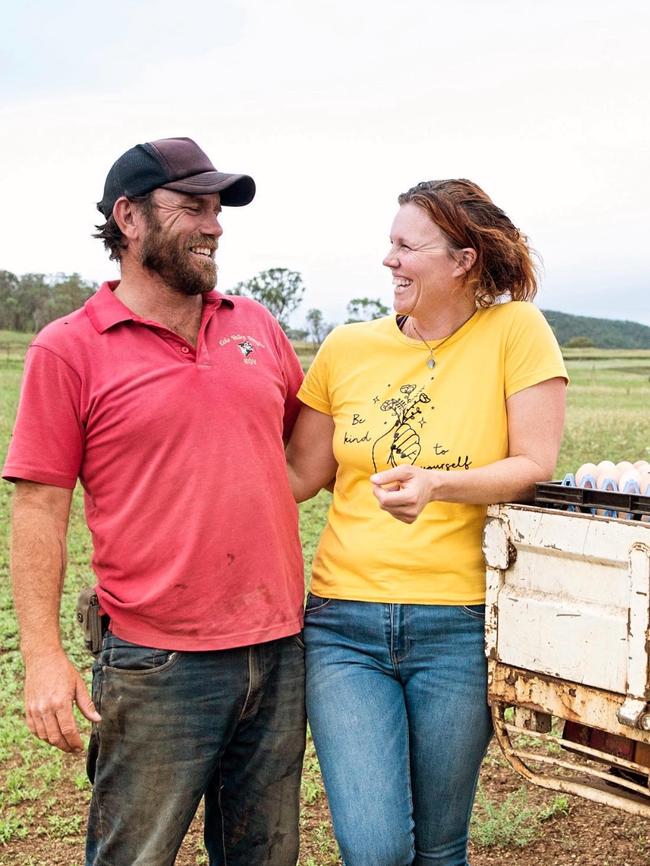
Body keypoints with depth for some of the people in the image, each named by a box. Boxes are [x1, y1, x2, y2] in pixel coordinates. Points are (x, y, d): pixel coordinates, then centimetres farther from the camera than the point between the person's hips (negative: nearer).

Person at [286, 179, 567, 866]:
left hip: (458, 628, -1)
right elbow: (300, 475, 11)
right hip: (344, 623, 2)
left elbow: (536, 467, -8)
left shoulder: (515, 329, -2)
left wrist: (437, 484, -23)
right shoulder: (347, 347, 5)